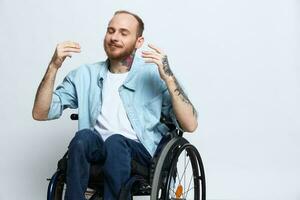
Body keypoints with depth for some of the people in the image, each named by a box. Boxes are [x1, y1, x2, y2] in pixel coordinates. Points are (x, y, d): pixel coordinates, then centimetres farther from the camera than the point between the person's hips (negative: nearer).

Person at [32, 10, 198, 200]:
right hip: (97, 151, 2)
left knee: (115, 142, -33)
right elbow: (40, 113, 6)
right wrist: (53, 67, -6)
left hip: (142, 153, -2)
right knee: (84, 137, -30)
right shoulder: (84, 75, 12)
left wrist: (168, 77, -18)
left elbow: (190, 125, -8)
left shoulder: (154, 74, 2)